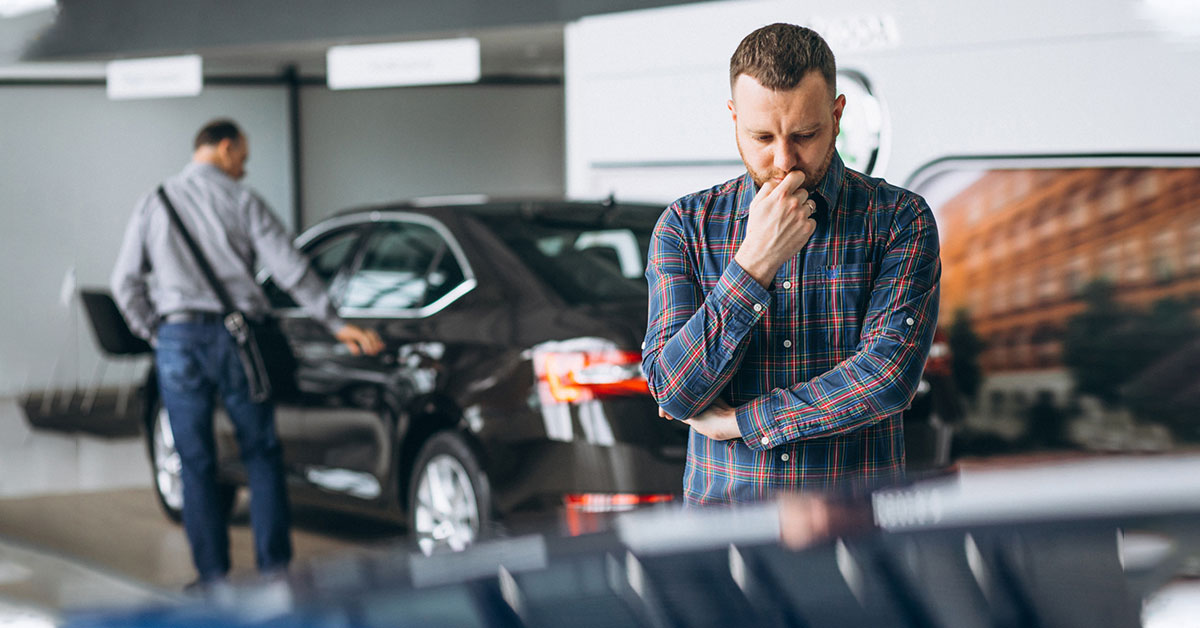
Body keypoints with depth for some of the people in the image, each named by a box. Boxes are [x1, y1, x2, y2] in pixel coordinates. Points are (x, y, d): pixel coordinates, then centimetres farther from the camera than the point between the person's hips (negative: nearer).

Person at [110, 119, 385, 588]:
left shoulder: (154, 203, 9)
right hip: (236, 337, -2)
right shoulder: (241, 201, 2)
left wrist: (154, 333, 13)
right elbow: (289, 270, -4)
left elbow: (125, 282, 5)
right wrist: (337, 325, -1)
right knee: (261, 454, 9)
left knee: (195, 463, 6)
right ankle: (274, 567, 8)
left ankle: (213, 576, 7)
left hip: (177, 340, 2)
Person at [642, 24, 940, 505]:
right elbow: (673, 392, -8)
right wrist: (754, 262, -16)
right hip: (720, 502, 1)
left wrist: (739, 421, -9)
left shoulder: (899, 220, -1)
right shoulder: (685, 226, 3)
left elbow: (889, 375, -13)